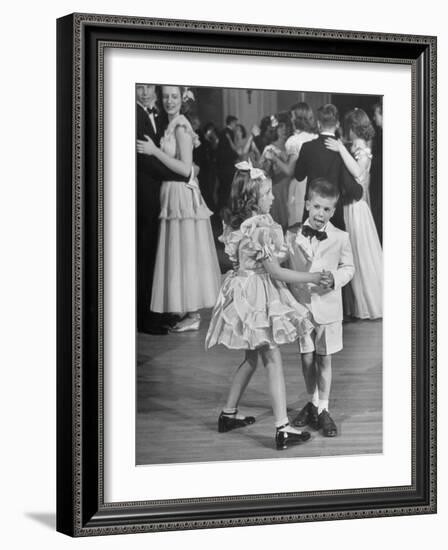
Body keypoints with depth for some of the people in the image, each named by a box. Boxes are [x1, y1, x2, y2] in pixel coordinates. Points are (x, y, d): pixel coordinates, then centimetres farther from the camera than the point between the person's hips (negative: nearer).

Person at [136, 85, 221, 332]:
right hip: (171, 195, 9)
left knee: (186, 254, -5)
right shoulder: (171, 126, 14)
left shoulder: (181, 126, -13)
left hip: (183, 197, -9)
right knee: (179, 255, 11)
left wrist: (155, 151, -20)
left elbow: (185, 168, -19)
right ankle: (188, 311, 16)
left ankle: (192, 315, 0)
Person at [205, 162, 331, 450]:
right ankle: (282, 428, -6)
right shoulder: (261, 230, -21)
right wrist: (312, 278, -14)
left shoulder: (237, 224, 6)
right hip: (259, 296, -9)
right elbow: (274, 271, -20)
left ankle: (229, 413, 30)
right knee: (273, 360, -5)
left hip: (244, 292, 9)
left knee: (252, 357, 21)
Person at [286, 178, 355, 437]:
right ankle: (313, 403, 30)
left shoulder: (340, 238, -6)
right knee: (307, 359, 10)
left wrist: (336, 278, -15)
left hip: (328, 306, -1)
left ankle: (323, 410, 16)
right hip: (301, 305, 1)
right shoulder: (292, 236, -3)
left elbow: (348, 267, 5)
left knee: (324, 360, 6)